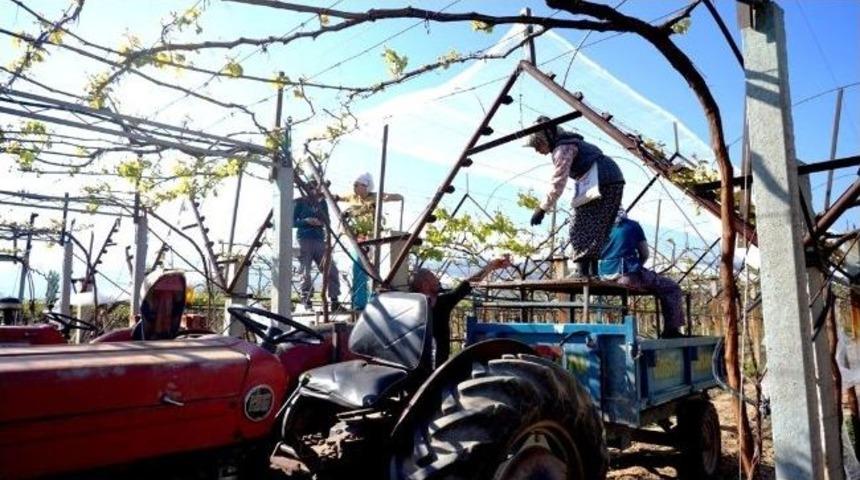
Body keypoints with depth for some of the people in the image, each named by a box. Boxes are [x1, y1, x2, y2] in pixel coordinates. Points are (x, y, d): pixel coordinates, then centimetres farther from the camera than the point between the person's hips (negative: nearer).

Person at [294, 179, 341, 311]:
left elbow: (327, 222, 11)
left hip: (320, 240, 4)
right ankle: (306, 301, 8)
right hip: (304, 241, -3)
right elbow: (292, 222, 2)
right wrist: (306, 221, -13)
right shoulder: (300, 202, 4)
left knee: (331, 270, -5)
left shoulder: (322, 203, 14)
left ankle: (334, 300, 2)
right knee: (306, 273, -3)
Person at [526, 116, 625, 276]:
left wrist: (542, 209, -19)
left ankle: (581, 271, -17)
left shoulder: (562, 148, -9)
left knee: (581, 228, -11)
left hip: (600, 183, -11)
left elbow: (558, 181, -19)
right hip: (613, 181, 11)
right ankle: (593, 271, 9)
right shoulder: (570, 143, 23)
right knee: (599, 231, 9)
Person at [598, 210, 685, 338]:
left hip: (605, 276, 6)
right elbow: (644, 255, 8)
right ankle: (672, 331, 9)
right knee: (672, 288, 11)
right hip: (627, 275, -6)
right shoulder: (633, 225, 7)